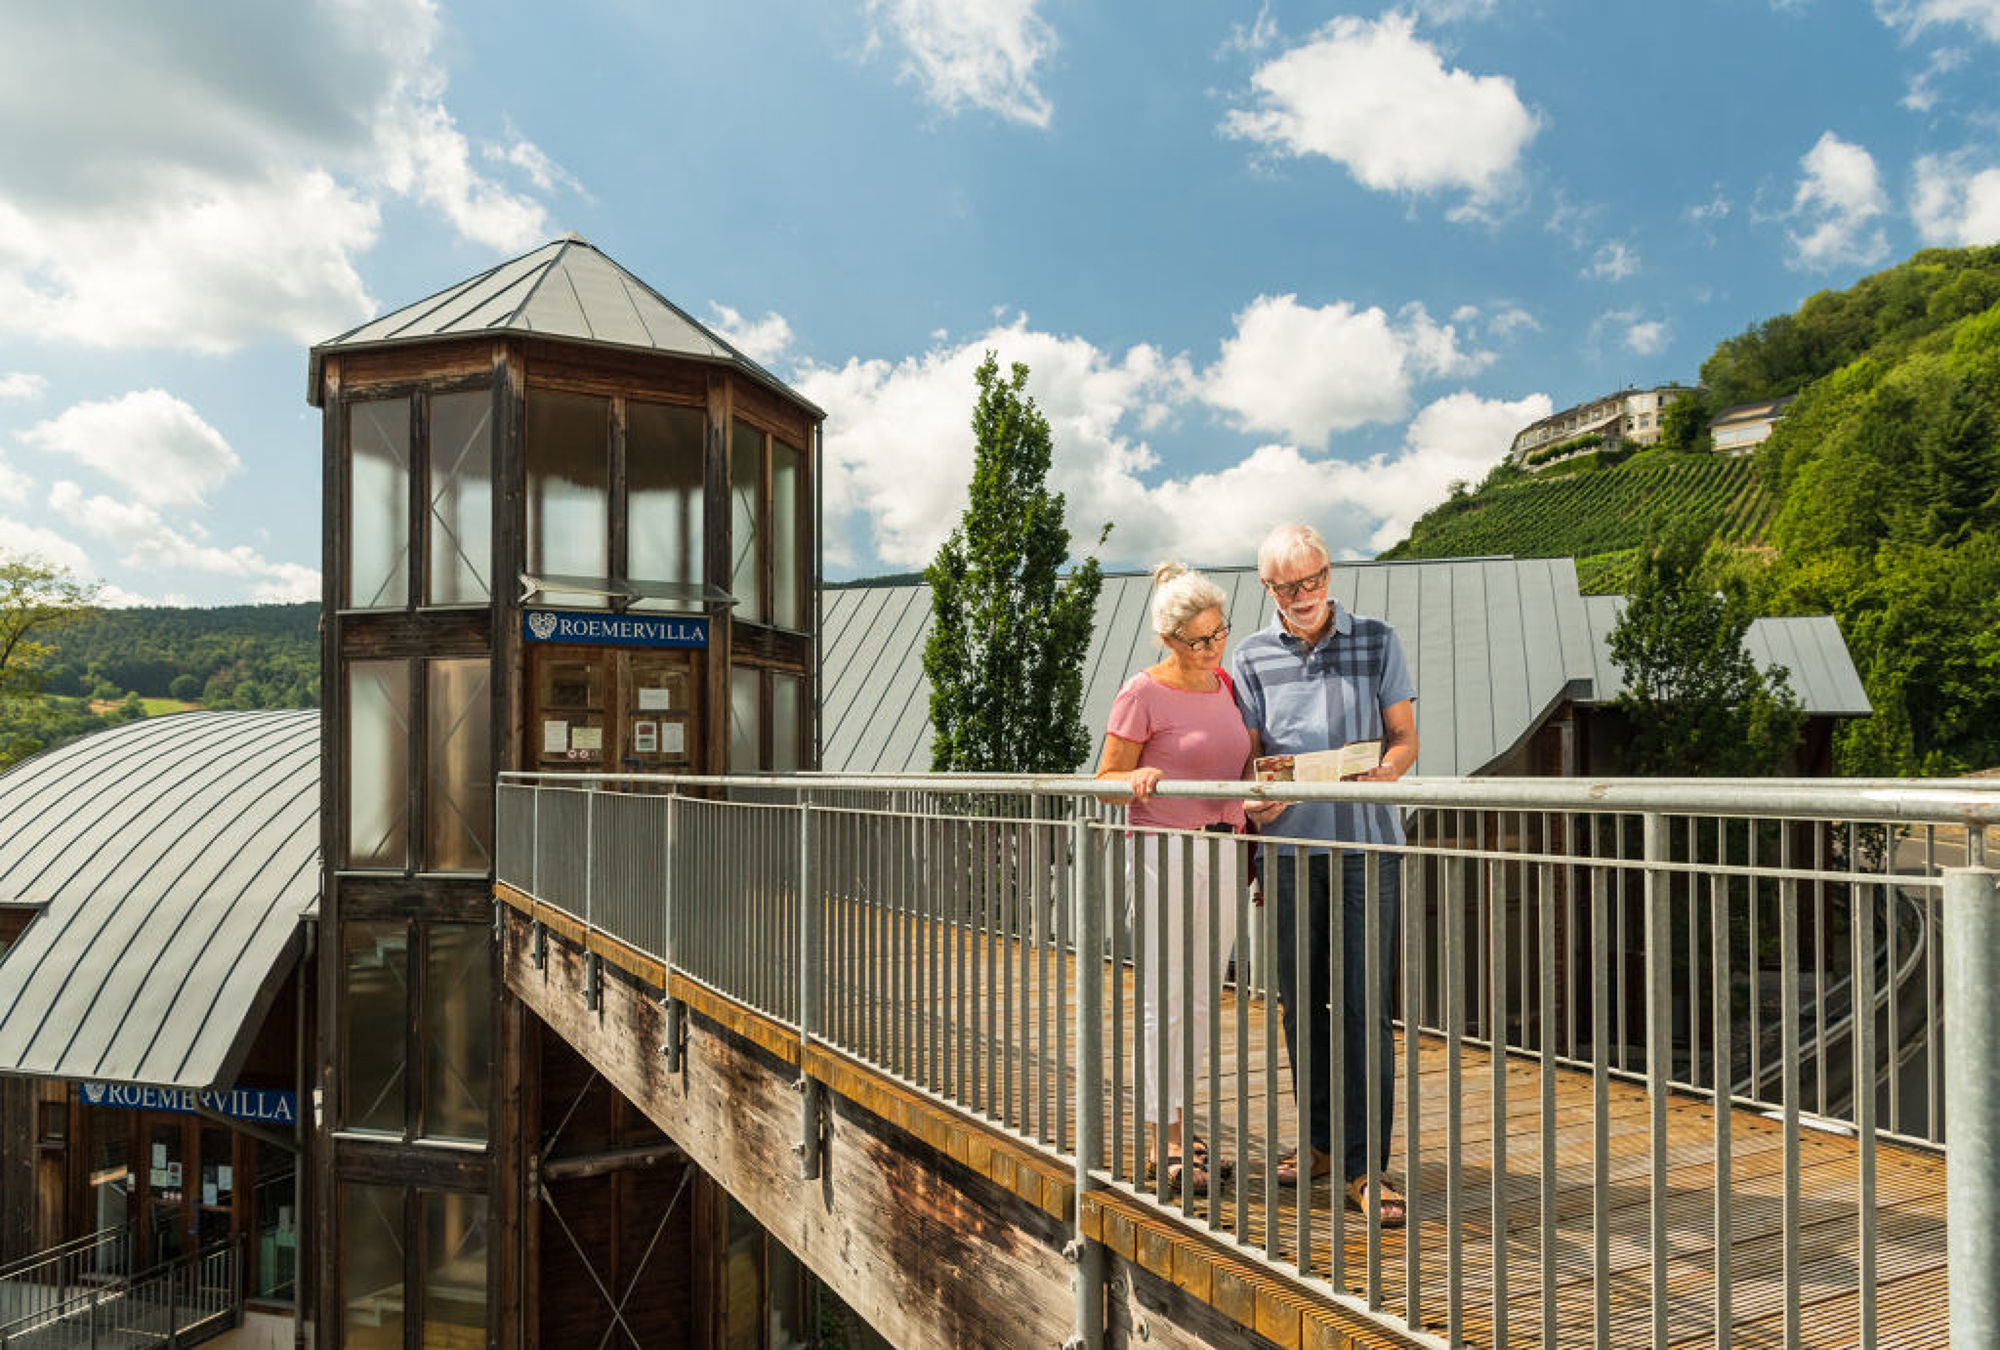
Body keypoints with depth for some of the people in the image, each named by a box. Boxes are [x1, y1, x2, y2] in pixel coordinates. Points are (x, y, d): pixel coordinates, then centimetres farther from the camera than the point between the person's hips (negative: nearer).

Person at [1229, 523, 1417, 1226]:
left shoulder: (1376, 640, 7)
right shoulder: (1251, 656, 8)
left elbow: (1404, 733, 7)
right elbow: (1246, 754, 8)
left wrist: (1387, 766, -14)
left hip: (1366, 841, -2)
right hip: (1288, 845, 2)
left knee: (1364, 1003, -5)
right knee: (1300, 1002, 9)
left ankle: (1363, 1165, 3)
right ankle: (1321, 1141, 25)